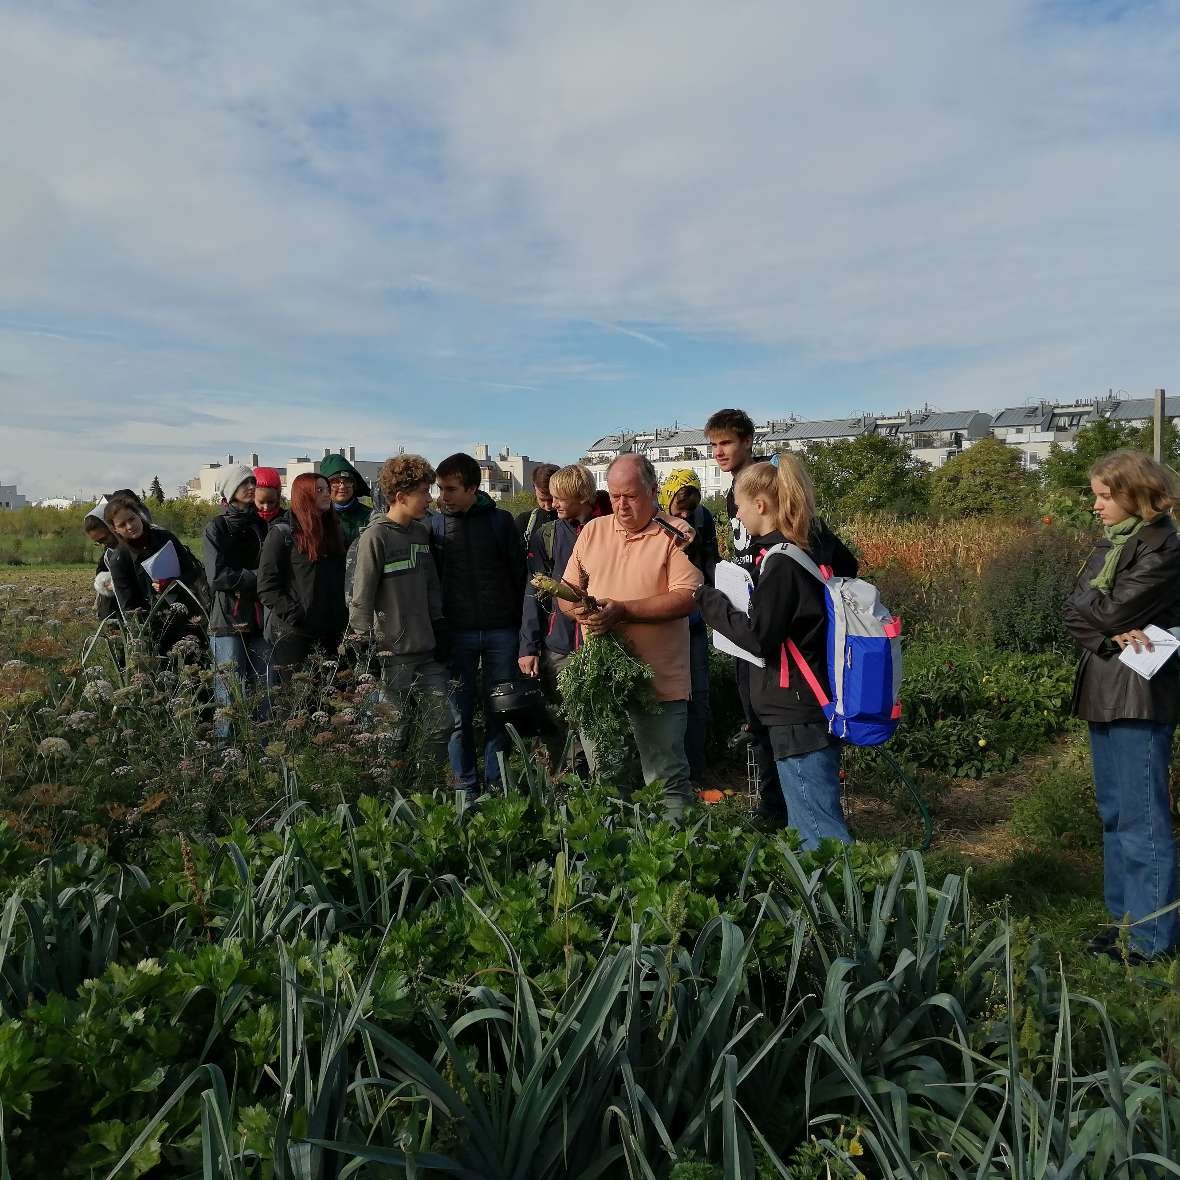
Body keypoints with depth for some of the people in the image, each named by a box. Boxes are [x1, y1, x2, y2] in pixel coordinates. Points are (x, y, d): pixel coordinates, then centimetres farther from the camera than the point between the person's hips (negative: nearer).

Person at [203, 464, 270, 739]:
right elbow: (217, 576, -11)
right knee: (230, 695, -5)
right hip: (229, 622, -4)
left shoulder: (261, 525, 14)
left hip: (260, 619, 5)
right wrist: (257, 578, -10)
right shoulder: (217, 527, 0)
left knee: (262, 692, 5)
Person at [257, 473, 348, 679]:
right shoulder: (282, 533, -4)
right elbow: (267, 587, -9)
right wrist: (295, 616, -15)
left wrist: (344, 617, 7)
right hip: (293, 634, -5)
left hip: (331, 631, 5)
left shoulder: (336, 530, 15)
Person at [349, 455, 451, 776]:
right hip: (393, 657, -6)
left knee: (441, 726, 7)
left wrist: (439, 627, 12)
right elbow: (362, 598, -11)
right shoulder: (376, 537, -11)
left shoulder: (421, 532, 11)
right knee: (395, 735, 3)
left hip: (428, 654, 7)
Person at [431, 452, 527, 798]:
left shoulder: (500, 521, 1)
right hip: (457, 633, 0)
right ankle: (467, 789, 16)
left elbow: (519, 575, 3)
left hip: (501, 631, 0)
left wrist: (521, 624, 0)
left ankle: (495, 785, 18)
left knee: (499, 712, 6)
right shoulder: (436, 526, 3)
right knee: (460, 715, 3)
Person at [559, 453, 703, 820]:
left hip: (658, 680, -5)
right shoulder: (592, 531, 11)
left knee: (666, 780, 3)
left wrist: (622, 610, -21)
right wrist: (580, 609, -11)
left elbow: (686, 597, -15)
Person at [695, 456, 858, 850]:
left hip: (797, 713, -9)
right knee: (806, 818, 21)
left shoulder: (781, 561, -20)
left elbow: (757, 637, -19)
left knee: (818, 826, -2)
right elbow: (849, 570, 25)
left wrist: (711, 602, -7)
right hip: (821, 700, 9)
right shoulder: (817, 540, 5)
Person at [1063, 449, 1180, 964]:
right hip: (1104, 691, 9)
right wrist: (1110, 632, -15)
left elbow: (1112, 611, -20)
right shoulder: (1111, 542, 13)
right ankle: (1125, 916, 29)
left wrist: (1087, 602, 0)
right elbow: (1075, 611, 4)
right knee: (1114, 813, 16)